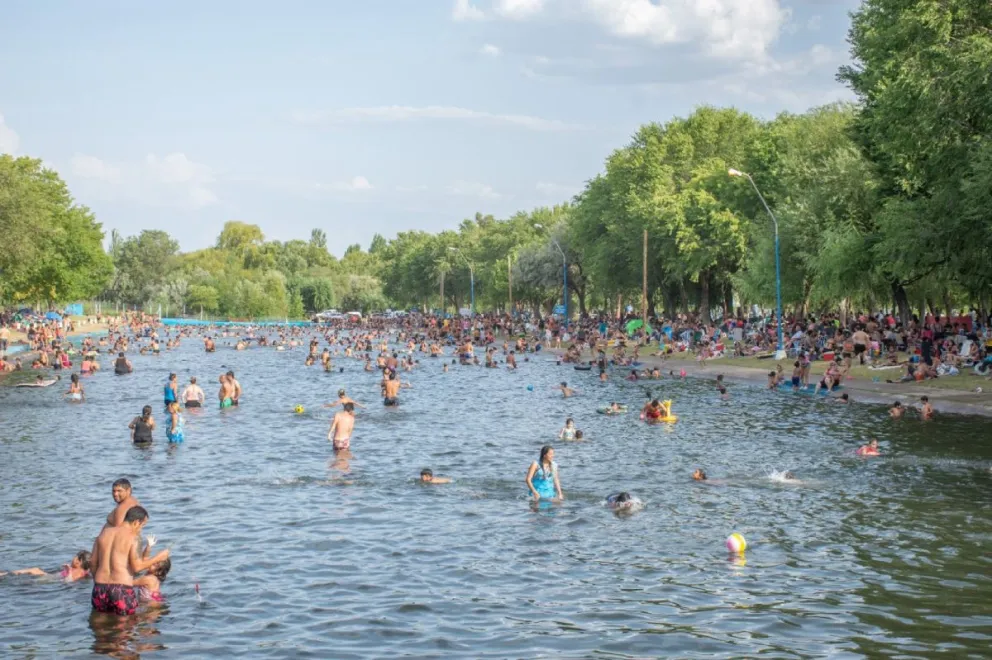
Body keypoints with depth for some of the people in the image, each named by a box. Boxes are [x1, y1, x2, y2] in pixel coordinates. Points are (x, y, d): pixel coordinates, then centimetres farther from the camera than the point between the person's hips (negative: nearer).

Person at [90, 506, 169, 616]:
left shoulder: (105, 532, 10)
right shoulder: (132, 537, -6)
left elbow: (92, 562, 13)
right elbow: (137, 567, -11)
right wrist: (158, 558, 1)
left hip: (100, 588, 5)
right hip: (122, 589, -5)